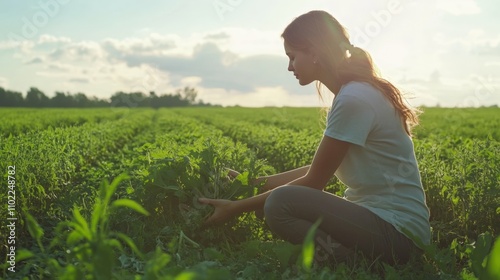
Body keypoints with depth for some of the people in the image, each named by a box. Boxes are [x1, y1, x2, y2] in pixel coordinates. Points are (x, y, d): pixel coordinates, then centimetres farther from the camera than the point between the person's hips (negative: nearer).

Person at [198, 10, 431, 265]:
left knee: (280, 204, -25)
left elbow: (313, 182, -15)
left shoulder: (353, 99, -20)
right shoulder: (355, 92, 9)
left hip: (399, 231, -10)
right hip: (382, 216, 10)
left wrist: (237, 208, -8)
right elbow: (318, 171, 12)